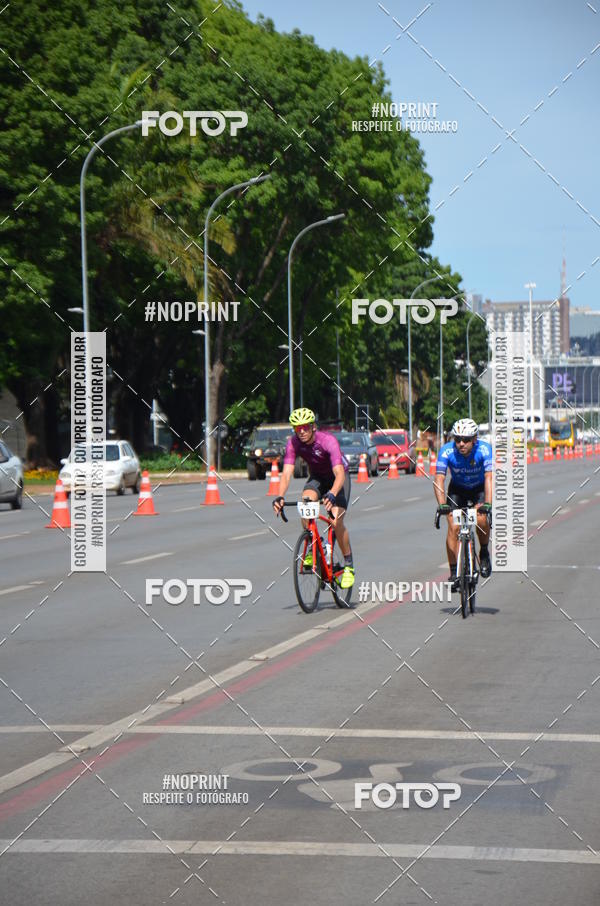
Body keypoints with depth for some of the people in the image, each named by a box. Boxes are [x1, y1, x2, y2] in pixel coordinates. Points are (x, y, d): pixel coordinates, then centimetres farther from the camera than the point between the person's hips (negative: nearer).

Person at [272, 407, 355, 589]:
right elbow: (286, 473, -29)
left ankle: (348, 565, -1)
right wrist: (280, 497, -47)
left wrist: (332, 494, -62)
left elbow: (339, 473, -43)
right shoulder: (293, 443, -22)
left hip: (338, 476, -4)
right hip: (316, 477, 4)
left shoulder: (328, 440, -33)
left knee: (337, 522, -19)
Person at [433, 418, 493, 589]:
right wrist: (442, 504, -49)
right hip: (457, 489, 1)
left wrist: (487, 503, -53)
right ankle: (454, 573, -8)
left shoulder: (484, 449, -30)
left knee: (481, 520, -26)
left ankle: (484, 553, 2)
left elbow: (489, 477, -39)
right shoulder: (447, 451, -28)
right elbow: (439, 479, -34)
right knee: (453, 527, -16)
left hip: (480, 489, -1)